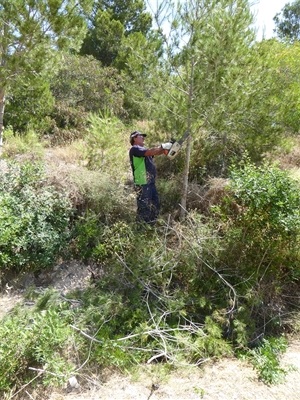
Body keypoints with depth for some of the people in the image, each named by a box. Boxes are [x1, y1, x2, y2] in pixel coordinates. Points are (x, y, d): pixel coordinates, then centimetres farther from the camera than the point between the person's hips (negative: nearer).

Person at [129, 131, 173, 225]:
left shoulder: (142, 149, 21)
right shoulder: (134, 149, -10)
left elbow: (155, 152, 15)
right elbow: (150, 152, -24)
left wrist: (165, 148, -1)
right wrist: (163, 146, -15)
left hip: (150, 182, 10)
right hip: (142, 184, -10)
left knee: (155, 205, 16)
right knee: (144, 208, -6)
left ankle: (151, 226, 27)